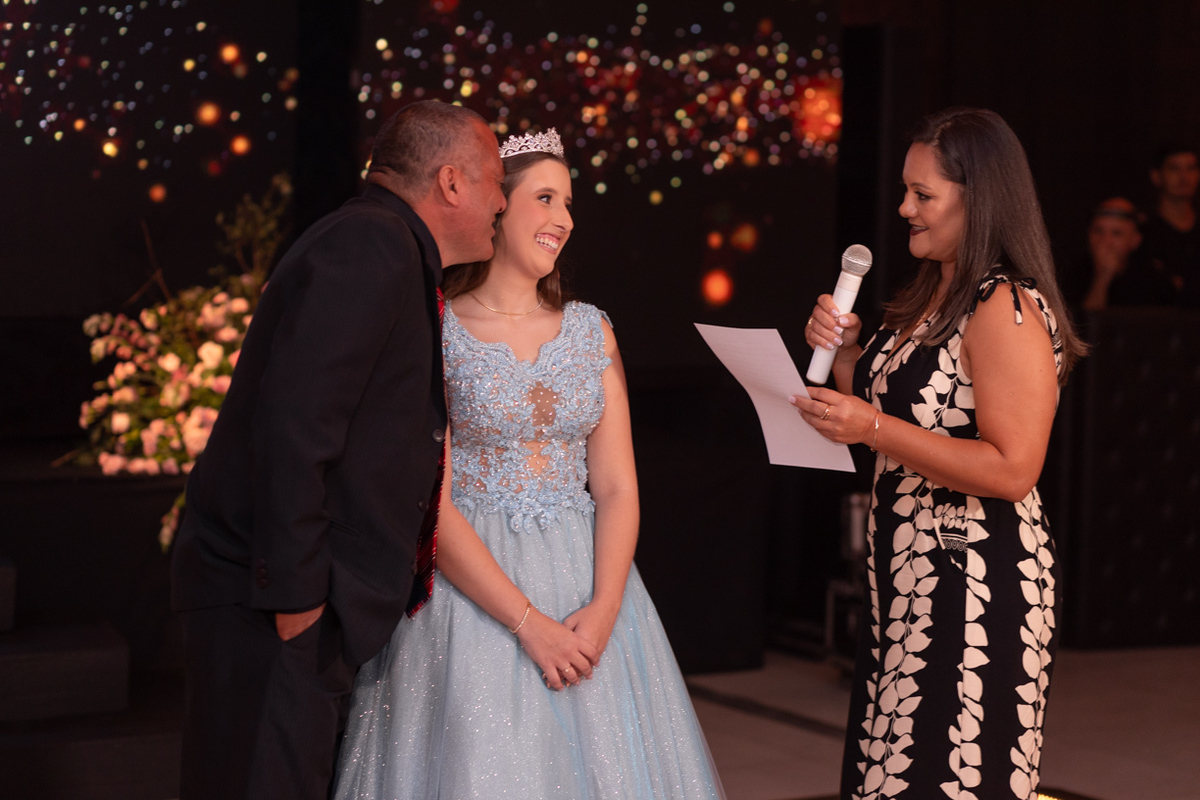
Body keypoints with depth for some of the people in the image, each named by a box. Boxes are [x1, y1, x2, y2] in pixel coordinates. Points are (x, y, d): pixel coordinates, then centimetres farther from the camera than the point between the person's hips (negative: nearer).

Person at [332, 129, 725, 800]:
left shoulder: (591, 330, 9)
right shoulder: (430, 333, -5)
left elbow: (618, 487, 5)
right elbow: (427, 499, -11)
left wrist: (603, 611, -11)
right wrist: (527, 621, -16)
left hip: (587, 584, 4)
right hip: (469, 586, -4)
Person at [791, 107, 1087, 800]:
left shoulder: (1008, 310, -17)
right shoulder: (934, 296, 12)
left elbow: (1012, 469, -24)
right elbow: (887, 417, 20)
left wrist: (873, 428, -24)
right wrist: (846, 355, 2)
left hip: (976, 588, -9)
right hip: (910, 578, 9)